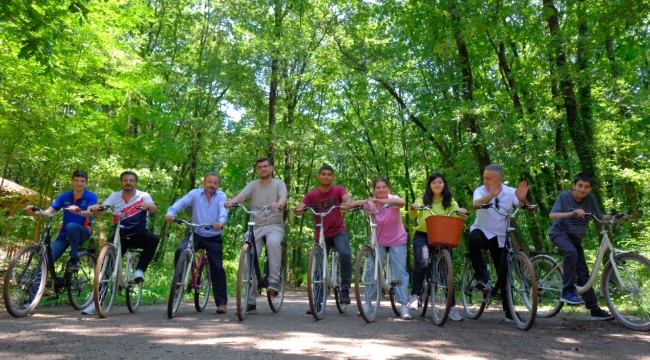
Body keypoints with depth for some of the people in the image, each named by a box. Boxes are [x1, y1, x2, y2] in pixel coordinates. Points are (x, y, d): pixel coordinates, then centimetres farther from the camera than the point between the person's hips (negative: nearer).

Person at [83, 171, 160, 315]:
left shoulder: (143, 196, -4)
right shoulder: (115, 196, 3)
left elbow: (154, 209, -22)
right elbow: (100, 210, -10)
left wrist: (147, 206, -46)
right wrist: (94, 208, -34)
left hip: (139, 234, -2)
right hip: (120, 234, 2)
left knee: (153, 238, -34)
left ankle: (139, 271, -27)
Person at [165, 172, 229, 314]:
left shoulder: (221, 196, -3)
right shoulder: (195, 193, -2)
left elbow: (223, 210, -22)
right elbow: (181, 203, -17)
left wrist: (221, 222, -44)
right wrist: (170, 212, -38)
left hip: (214, 238, -1)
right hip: (196, 235, 1)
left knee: (217, 268, -1)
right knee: (180, 251, -25)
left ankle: (222, 302, 11)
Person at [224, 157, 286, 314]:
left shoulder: (279, 184, 6)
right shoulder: (253, 185, 10)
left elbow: (283, 197, -14)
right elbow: (242, 195, -9)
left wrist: (279, 204, -39)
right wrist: (231, 201, -33)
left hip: (274, 225, -2)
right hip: (256, 227, 2)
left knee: (273, 242, -36)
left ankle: (274, 280, -24)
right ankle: (251, 301, 3)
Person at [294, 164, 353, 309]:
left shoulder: (338, 190, -3)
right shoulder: (311, 195, -2)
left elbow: (348, 198, -22)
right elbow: (299, 209, -12)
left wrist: (346, 204, -46)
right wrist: (298, 209, -37)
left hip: (338, 231, -1)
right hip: (320, 235, 2)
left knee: (345, 255, -28)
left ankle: (345, 291, -15)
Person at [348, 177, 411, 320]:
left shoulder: (393, 200, -16)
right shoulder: (371, 203, -12)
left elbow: (402, 202, -39)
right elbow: (353, 204, -24)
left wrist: (383, 201, -54)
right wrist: (368, 201, -42)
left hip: (397, 241, -1)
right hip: (378, 241, 1)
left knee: (400, 272, -3)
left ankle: (403, 305, 4)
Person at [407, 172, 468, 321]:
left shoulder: (450, 201, 7)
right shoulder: (423, 199, 4)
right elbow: (412, 215, -8)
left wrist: (461, 212, -27)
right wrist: (412, 208, -30)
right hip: (422, 236, -2)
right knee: (422, 262, -27)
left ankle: (451, 306, 8)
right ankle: (415, 295, -15)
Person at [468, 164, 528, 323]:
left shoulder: (510, 192, -6)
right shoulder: (480, 191, -12)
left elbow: (521, 205, -23)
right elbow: (476, 204, -34)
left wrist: (522, 199, -47)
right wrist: (491, 196, -53)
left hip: (501, 238, 2)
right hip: (483, 231, -2)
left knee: (505, 273, 2)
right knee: (474, 238, -39)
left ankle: (509, 312, 16)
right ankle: (482, 277, -29)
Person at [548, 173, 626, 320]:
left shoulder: (590, 199, -8)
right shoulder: (564, 196, -18)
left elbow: (600, 217, 1)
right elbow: (552, 215, -29)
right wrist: (572, 213, -44)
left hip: (575, 237, 5)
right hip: (559, 232, -4)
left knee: (583, 273, 5)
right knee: (571, 252, -35)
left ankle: (595, 310, 14)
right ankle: (567, 292, -27)